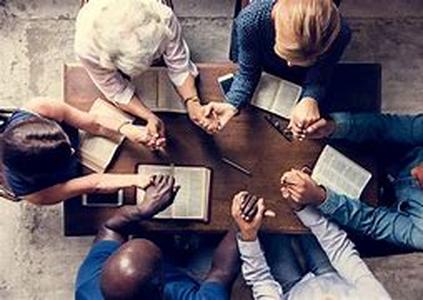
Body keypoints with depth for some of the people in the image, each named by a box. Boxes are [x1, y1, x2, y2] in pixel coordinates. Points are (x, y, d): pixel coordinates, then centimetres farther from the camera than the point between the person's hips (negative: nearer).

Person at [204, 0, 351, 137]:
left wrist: (311, 99, -50)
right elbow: (247, 74, -29)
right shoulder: (250, 20, -44)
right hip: (263, 73, 0)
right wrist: (232, 105, -49)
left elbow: (319, 78, -26)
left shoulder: (339, 33, -42)